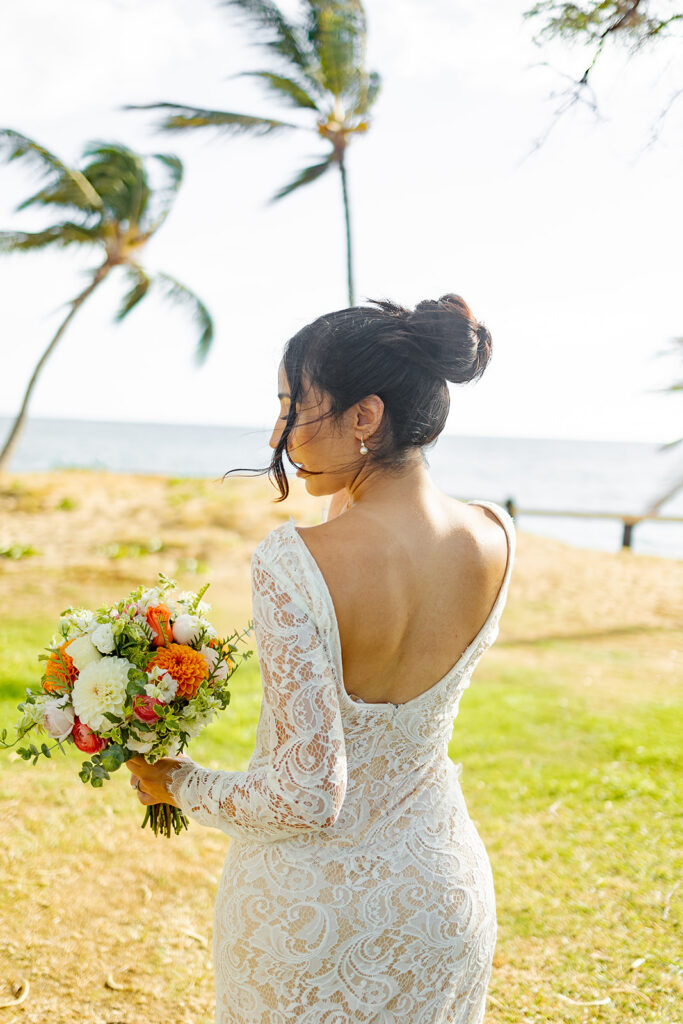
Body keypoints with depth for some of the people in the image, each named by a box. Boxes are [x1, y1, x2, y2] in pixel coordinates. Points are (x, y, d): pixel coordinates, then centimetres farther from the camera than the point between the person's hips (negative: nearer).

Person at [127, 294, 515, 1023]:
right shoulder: (493, 542, -12)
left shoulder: (292, 564, -27)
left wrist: (178, 785, -8)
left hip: (309, 909, -4)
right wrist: (354, 490, 6)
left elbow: (305, 797, -25)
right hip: (443, 899, 5)